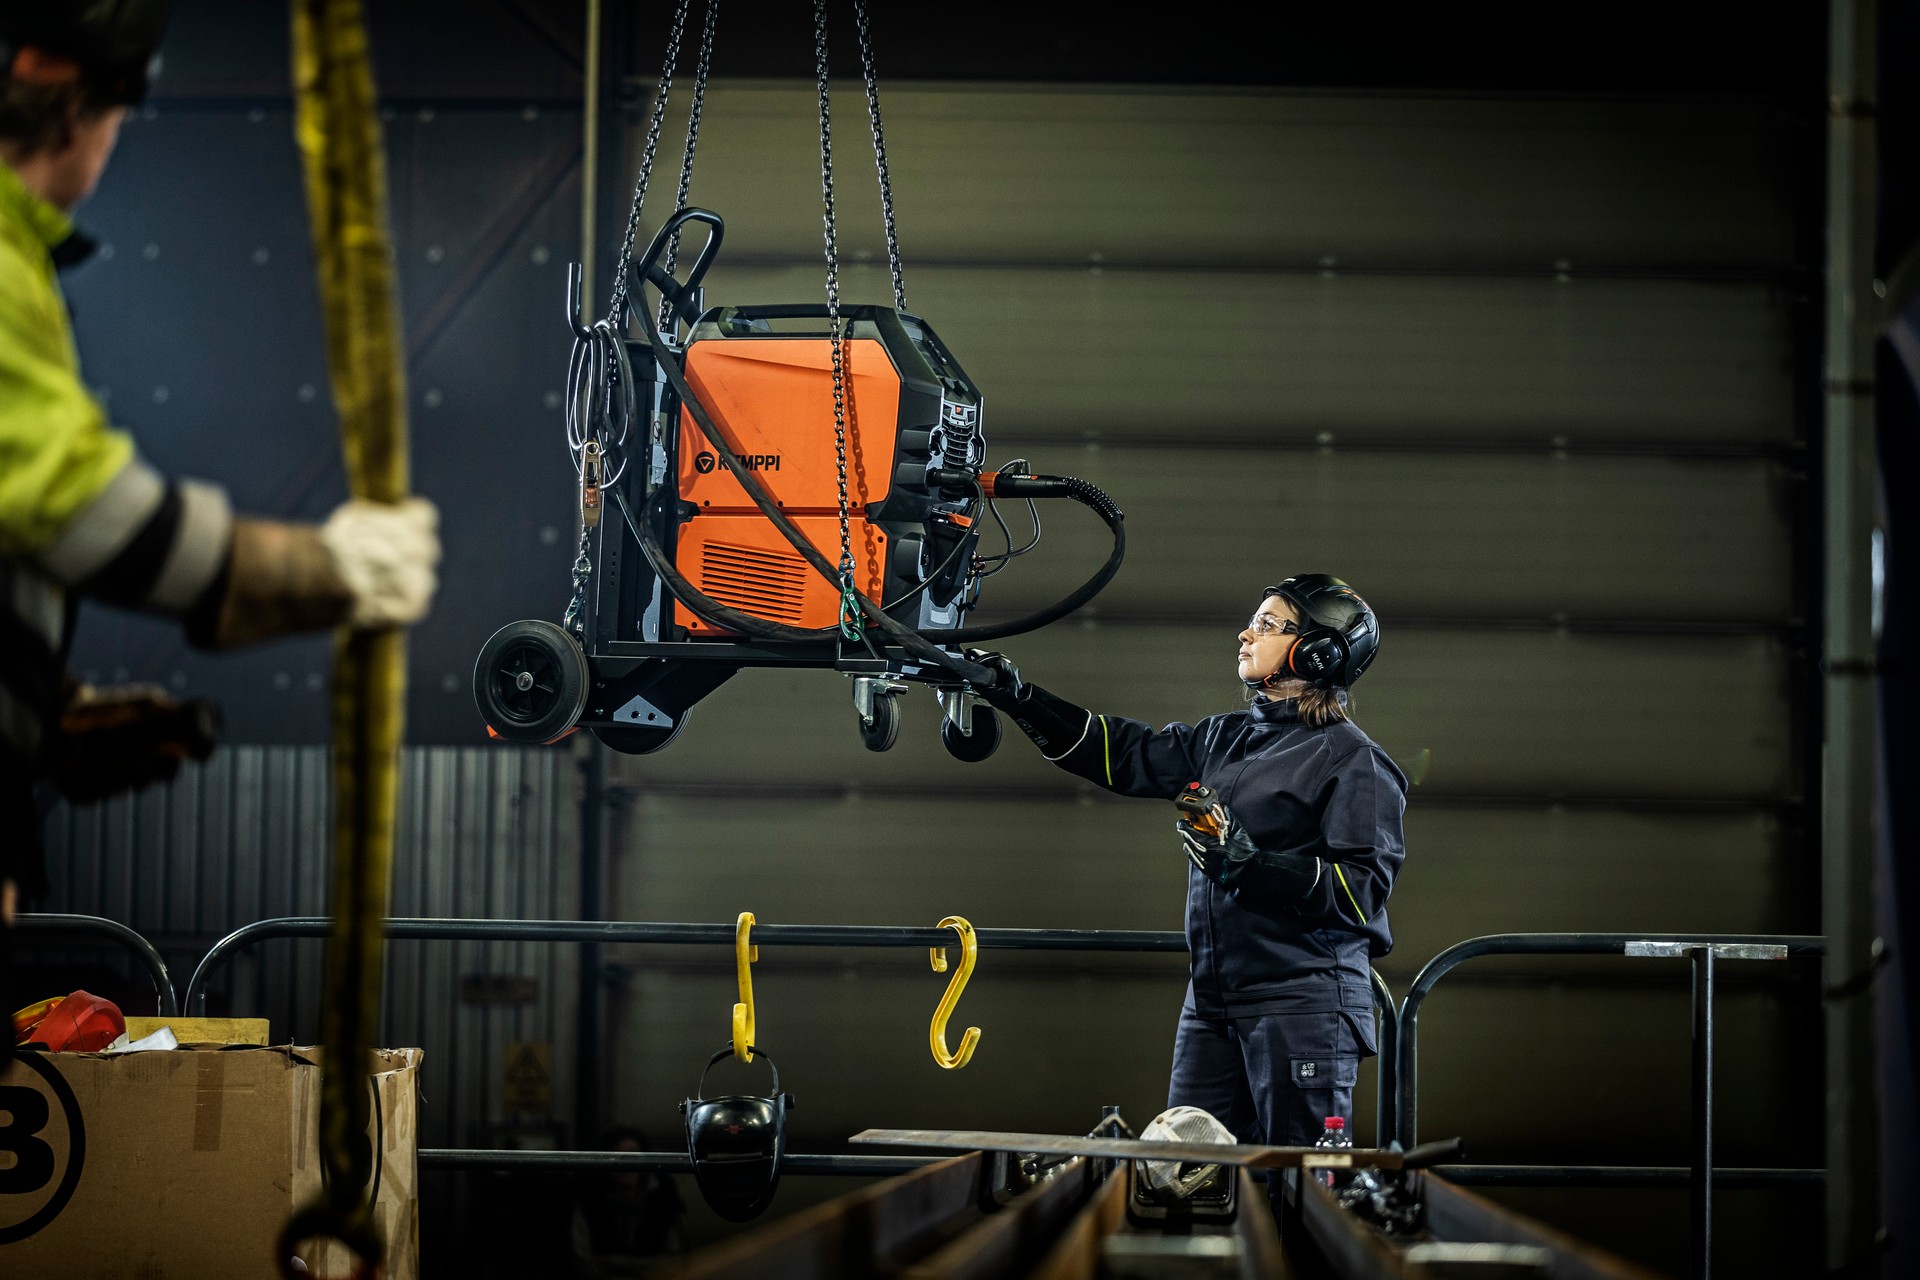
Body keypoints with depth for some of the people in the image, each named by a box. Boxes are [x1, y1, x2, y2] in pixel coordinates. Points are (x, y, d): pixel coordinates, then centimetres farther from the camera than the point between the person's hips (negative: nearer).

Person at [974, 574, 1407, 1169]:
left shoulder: (1353, 759, -6)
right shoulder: (1223, 739, 16)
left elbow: (1362, 888, -13)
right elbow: (1129, 754, 18)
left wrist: (1253, 865, -23)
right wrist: (1020, 699, 11)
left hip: (1303, 1002, -8)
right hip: (1214, 997, 8)